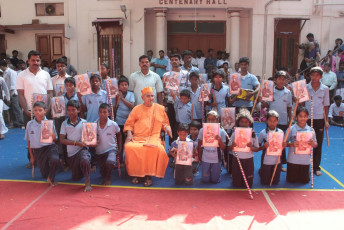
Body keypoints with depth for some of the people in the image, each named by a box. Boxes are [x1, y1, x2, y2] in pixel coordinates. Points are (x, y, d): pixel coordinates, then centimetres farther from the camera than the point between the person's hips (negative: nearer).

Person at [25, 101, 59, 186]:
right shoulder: (30, 124, 2)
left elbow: (54, 139, -1)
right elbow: (29, 141, 10)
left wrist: (52, 135, -24)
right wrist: (32, 156, 12)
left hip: (49, 146, -2)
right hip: (37, 151, 3)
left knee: (54, 159, -36)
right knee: (45, 174, 4)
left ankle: (51, 178, -11)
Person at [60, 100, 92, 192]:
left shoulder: (83, 122, -1)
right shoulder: (65, 124, 2)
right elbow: (62, 140, -4)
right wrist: (76, 143, -16)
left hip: (82, 149, -3)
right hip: (71, 153, 3)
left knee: (85, 160, -39)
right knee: (76, 178, 9)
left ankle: (87, 182, -21)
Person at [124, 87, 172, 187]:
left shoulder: (160, 108, 15)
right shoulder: (137, 109, 13)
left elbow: (165, 123, 21)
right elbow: (129, 123, 12)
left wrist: (167, 128, -1)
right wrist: (129, 133, -5)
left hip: (153, 137, 0)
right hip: (137, 138, 1)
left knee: (158, 148, -35)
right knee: (129, 147, -31)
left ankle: (149, 175, -20)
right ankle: (135, 174, -13)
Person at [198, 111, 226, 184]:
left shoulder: (221, 131, -9)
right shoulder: (202, 130, -7)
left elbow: (223, 148, -7)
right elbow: (200, 145, 6)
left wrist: (220, 140, -25)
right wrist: (199, 156, 9)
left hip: (216, 159, -1)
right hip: (205, 159, 1)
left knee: (215, 180, 10)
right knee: (205, 180, 9)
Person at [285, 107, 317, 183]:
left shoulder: (311, 130, -1)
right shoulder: (291, 129, -8)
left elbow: (315, 145, 6)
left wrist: (313, 144, -16)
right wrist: (292, 144, -23)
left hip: (305, 160, 2)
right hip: (293, 160, -2)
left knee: (305, 181, 10)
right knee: (292, 180, 8)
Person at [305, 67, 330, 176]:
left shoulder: (325, 89, 3)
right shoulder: (305, 88, 0)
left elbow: (326, 105, 7)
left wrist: (326, 120, 4)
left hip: (319, 119, 1)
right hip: (307, 118, -1)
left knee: (318, 144, 6)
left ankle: (316, 166, 17)